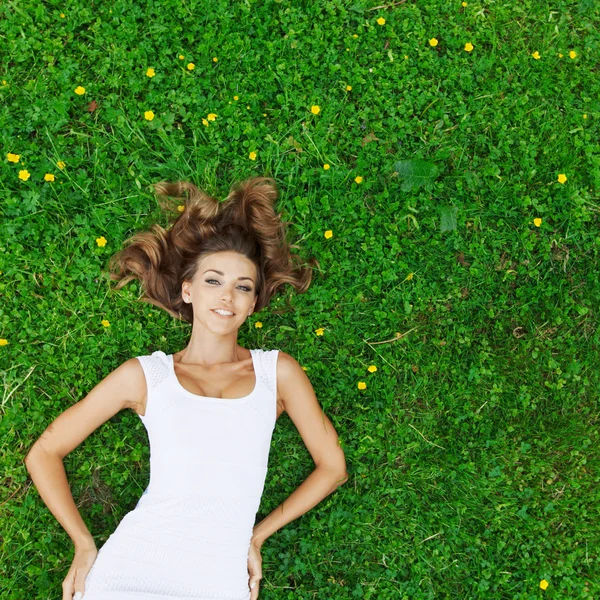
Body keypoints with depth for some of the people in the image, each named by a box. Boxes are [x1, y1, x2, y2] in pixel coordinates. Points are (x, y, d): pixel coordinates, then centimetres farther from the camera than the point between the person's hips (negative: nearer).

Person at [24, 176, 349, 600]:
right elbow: (43, 454, 9)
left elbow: (332, 466, 9)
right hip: (132, 565, 0)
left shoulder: (277, 371, 7)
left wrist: (258, 535, 7)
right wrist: (85, 546, 3)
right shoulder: (145, 375, 5)